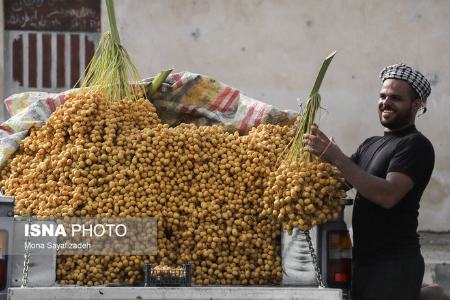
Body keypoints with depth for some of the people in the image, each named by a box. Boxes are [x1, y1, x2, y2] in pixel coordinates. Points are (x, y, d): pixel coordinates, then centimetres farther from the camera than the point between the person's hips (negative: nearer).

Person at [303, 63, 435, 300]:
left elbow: (388, 196, -23)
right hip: (364, 260, 8)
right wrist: (318, 145, 0)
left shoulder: (416, 145, -10)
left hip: (394, 264, -8)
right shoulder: (371, 145, 19)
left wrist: (336, 157, -25)